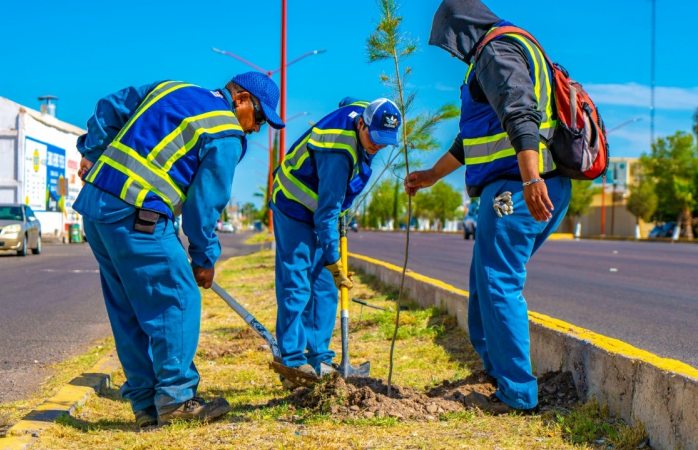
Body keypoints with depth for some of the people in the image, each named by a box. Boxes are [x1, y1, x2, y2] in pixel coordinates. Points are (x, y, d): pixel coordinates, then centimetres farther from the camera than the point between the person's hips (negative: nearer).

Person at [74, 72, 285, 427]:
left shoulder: (169, 89, 20)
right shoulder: (226, 135, -3)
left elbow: (110, 108, 21)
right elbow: (205, 202, -3)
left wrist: (91, 152, 24)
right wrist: (204, 258, 7)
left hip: (94, 201, 9)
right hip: (137, 218, -9)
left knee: (128, 311, 11)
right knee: (178, 301, 0)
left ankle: (146, 404, 17)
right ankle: (175, 398, 1)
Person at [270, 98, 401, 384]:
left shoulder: (362, 111, -10)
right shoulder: (338, 153, -35)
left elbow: (346, 102, 18)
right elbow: (327, 212, -33)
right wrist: (333, 262, -32)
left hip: (320, 210, 9)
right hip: (294, 209, -9)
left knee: (324, 289, 5)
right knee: (296, 287, -13)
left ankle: (318, 359, 9)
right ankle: (293, 362, -10)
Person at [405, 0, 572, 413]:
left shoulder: (498, 52, -9)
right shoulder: (506, 52, 25)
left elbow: (520, 114, -27)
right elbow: (475, 135, 32)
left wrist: (531, 178, -39)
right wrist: (432, 175, 36)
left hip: (517, 190, -10)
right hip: (516, 188, 10)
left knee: (498, 285, -5)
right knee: (488, 281, 19)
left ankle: (517, 392, 1)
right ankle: (496, 364, 30)